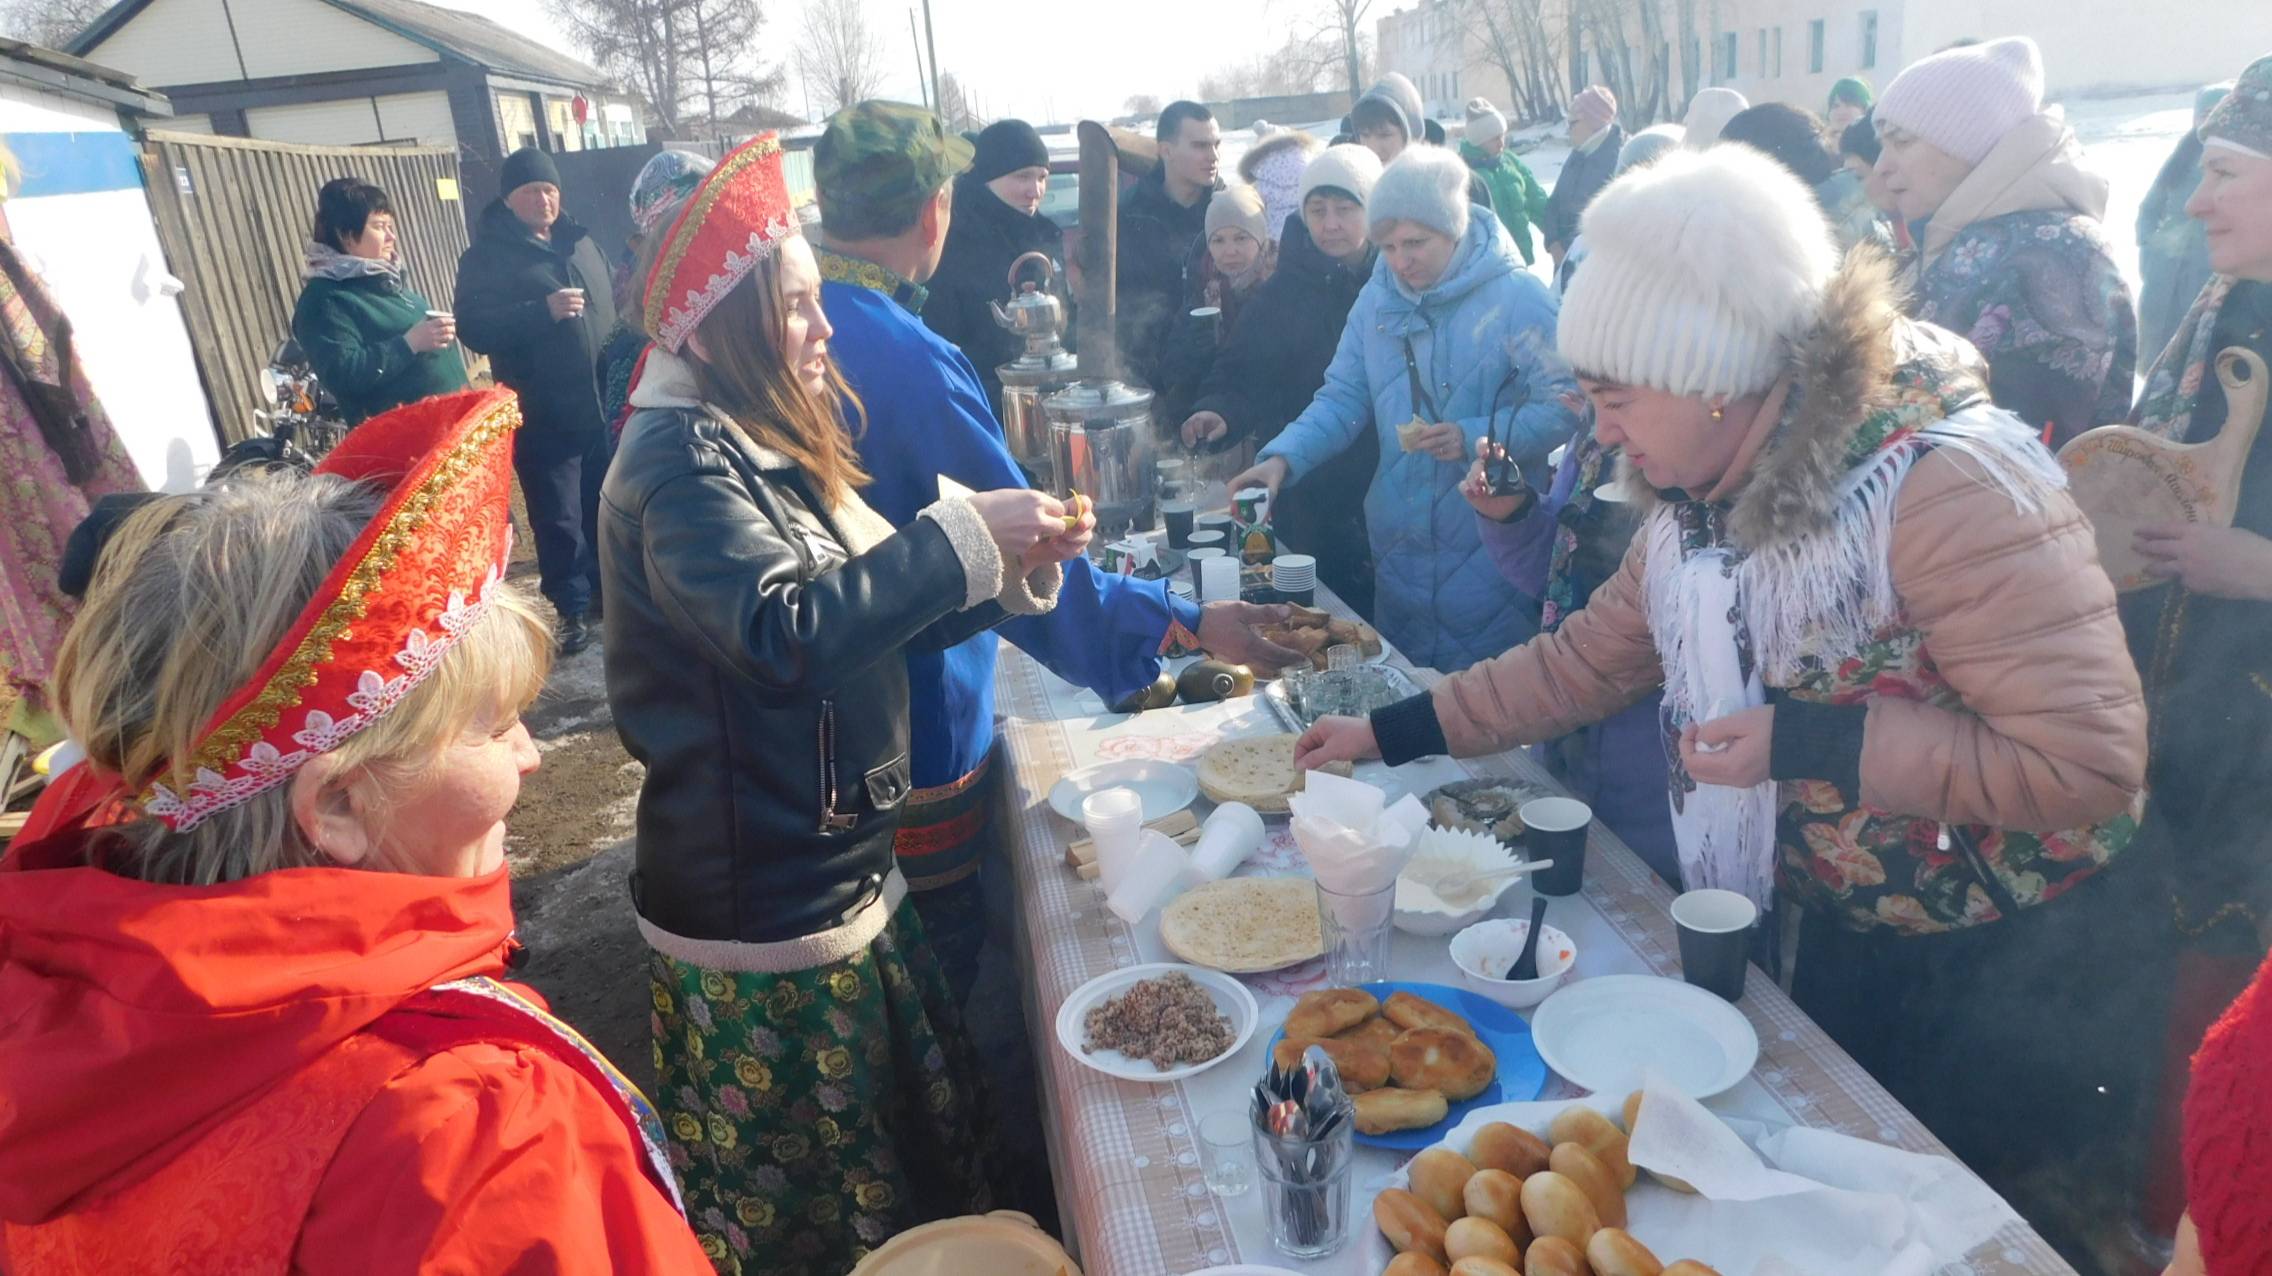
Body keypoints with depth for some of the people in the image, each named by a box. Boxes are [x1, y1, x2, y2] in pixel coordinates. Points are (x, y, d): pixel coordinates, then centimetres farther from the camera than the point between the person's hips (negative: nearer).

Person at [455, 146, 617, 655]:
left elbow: (611, 305, 20)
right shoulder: (486, 256, -5)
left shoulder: (581, 242, 12)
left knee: (605, 504, 15)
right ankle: (571, 608, 13)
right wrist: (543, 311, -26)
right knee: (558, 518, 1)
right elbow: (474, 329, -15)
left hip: (602, 403, 5)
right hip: (543, 415, -5)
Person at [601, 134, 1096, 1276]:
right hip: (761, 923, -8)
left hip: (839, 874, 8)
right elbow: (789, 631, -32)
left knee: (923, 1156, 19)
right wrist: (962, 535, -25)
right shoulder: (680, 460, -17)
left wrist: (1011, 569, -3)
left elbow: (875, 614, 12)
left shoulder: (767, 445, 10)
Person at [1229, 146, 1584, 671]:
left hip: (1493, 546, -5)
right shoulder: (1375, 301, 8)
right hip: (1399, 545, 5)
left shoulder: (1517, 296, -8)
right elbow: (1342, 398, 6)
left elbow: (1565, 404, -12)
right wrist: (1284, 457, -10)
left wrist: (1475, 438, -23)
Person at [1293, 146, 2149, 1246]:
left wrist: (1804, 742, -30)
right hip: (1834, 939, 7)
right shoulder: (1699, 498, -5)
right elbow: (1594, 655, 3)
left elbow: (2088, 759, -29)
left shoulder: (1946, 486, -28)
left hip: (1991, 977, -6)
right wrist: (1394, 731, 2)